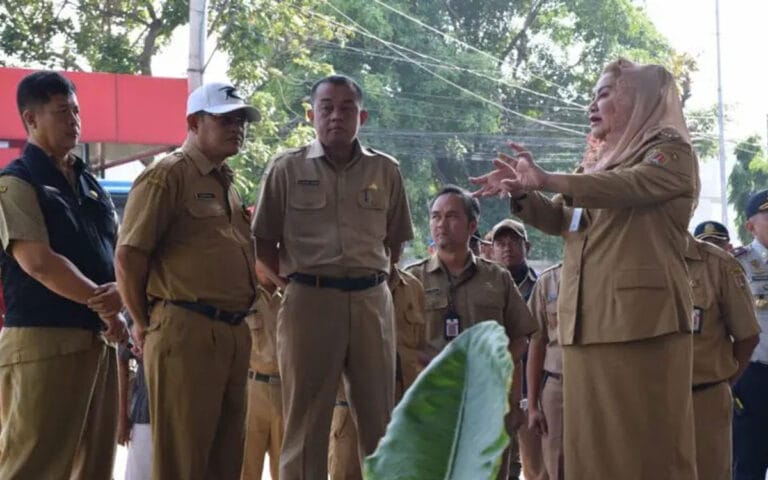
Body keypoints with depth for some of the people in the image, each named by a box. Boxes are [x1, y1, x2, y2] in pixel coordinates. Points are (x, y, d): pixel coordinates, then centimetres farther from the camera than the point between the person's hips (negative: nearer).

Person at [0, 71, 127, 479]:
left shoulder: (90, 185, 18)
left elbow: (118, 253, 14)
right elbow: (37, 262, -16)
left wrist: (117, 294, -8)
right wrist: (101, 303, -12)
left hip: (97, 340, 8)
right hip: (42, 340, -8)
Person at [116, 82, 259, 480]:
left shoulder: (226, 183, 20)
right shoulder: (167, 175, -6)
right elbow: (128, 256, -11)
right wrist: (144, 324, -4)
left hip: (233, 333, 8)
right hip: (186, 329, -8)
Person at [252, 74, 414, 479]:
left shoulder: (385, 170, 8)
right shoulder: (287, 168, 3)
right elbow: (263, 241, 6)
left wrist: (371, 279, 10)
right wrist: (299, 280, 4)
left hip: (372, 301, 2)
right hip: (309, 301, -2)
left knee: (378, 417, 5)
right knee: (306, 421, 2)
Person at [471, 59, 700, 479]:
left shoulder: (671, 152, 2)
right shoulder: (598, 162, 25)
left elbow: (631, 186, -18)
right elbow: (559, 220, 22)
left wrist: (548, 180, -26)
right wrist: (521, 192, 2)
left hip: (640, 316, -7)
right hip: (586, 320, 7)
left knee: (647, 443, -8)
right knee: (593, 443, 4)